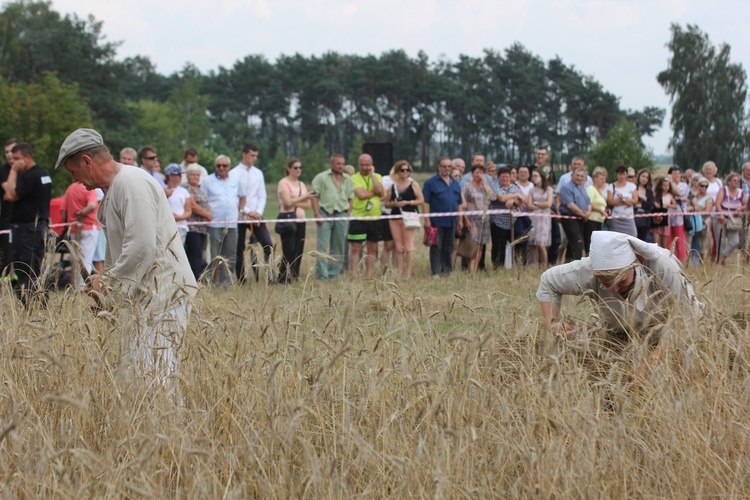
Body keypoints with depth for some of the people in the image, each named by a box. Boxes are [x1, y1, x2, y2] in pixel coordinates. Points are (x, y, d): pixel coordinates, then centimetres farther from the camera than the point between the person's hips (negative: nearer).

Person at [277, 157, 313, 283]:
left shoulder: (301, 184, 17)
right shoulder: (284, 183, -3)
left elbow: (308, 205, 9)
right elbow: (288, 202, -14)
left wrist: (295, 203, -7)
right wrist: (303, 198, -5)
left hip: (300, 220, 6)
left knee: (299, 252, 3)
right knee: (289, 252, -11)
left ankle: (294, 278, 8)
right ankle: (283, 279, -7)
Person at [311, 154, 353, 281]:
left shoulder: (347, 179, 14)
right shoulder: (321, 177, 3)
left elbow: (350, 198, 15)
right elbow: (314, 196, -1)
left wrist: (348, 215, 4)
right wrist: (317, 214, -10)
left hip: (342, 215, 4)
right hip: (325, 214, -4)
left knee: (338, 248, 5)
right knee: (322, 246, -9)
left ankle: (333, 274, 12)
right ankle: (322, 276, -10)